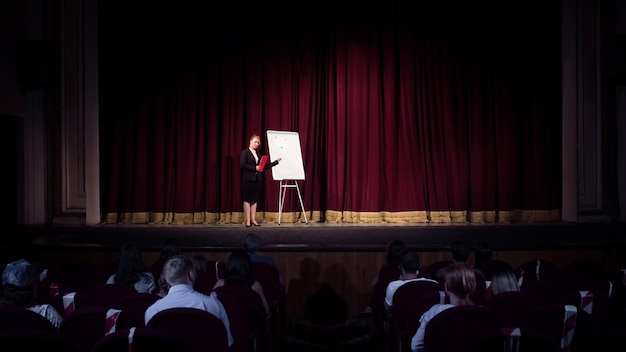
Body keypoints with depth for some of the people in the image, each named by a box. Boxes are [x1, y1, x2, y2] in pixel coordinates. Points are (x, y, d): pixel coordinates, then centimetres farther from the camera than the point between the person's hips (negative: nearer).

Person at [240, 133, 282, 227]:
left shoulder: (258, 154, 16)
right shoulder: (245, 152, -2)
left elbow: (264, 166, 14)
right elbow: (242, 165, -13)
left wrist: (276, 161, 13)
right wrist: (254, 168, -17)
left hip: (257, 179, 6)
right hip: (248, 179, -6)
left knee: (254, 200, 6)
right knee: (247, 199, -3)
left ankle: (253, 220, 10)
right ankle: (247, 221, -1)